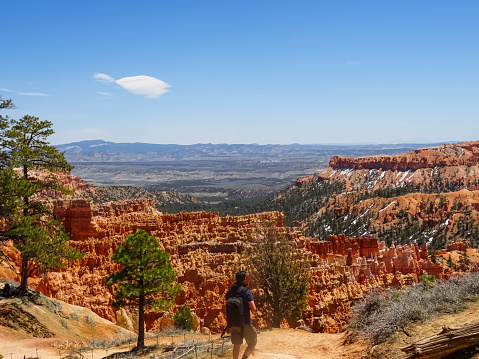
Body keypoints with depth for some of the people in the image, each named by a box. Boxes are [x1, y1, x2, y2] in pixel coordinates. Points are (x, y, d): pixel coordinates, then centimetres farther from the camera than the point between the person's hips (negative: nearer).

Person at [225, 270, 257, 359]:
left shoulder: (230, 290, -1)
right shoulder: (246, 292, -16)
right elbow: (253, 309, -20)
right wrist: (249, 307, 0)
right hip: (246, 322, -5)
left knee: (237, 344, 15)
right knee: (253, 343, 10)